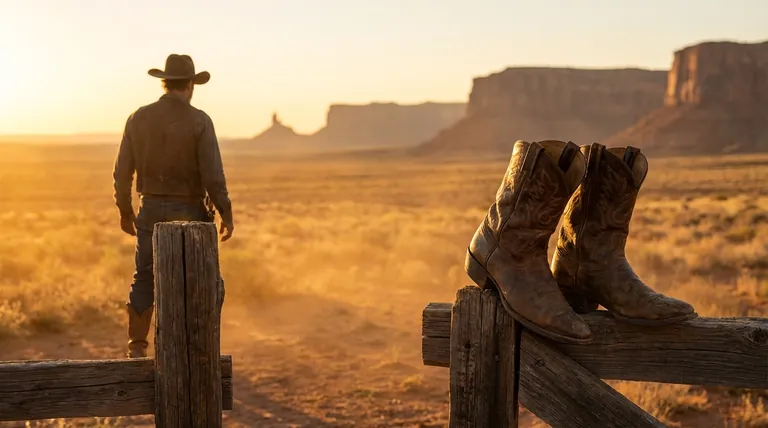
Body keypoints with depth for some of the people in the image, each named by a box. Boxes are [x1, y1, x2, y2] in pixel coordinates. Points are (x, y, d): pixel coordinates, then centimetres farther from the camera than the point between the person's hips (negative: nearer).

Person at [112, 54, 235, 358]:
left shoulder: (138, 118, 0)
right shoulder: (199, 121, -12)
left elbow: (122, 171, 3)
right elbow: (213, 175, -16)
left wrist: (125, 212, 15)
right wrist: (226, 214, -6)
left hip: (151, 208, 4)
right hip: (188, 212, -3)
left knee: (145, 278, 15)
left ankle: (137, 345, 14)